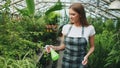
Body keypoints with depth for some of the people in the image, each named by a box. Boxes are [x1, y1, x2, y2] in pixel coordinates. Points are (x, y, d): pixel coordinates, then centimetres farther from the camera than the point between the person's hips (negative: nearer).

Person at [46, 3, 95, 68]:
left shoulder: (89, 28, -9)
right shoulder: (66, 27, -3)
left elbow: (92, 47, 3)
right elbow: (63, 45, 5)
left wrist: (87, 56, -14)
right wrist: (55, 48, -13)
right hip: (66, 62, 2)